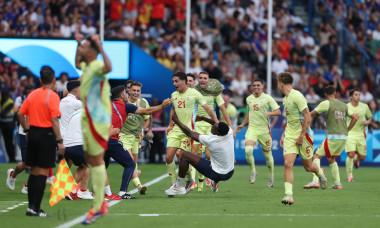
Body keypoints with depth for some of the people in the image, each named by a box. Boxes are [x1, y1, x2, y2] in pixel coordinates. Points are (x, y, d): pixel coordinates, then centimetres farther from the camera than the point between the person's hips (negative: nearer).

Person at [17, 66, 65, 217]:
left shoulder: (32, 94, 6)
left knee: (34, 172, 14)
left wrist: (27, 130, 23)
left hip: (33, 133, 6)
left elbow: (20, 114, 10)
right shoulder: (52, 96, -12)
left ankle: (31, 206, 17)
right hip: (46, 134, -6)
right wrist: (59, 141, -16)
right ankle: (35, 209, -6)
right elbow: (54, 121, -18)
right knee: (42, 173, -3)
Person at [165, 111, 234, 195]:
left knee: (185, 155, -4)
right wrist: (202, 118, 22)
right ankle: (215, 184, 44)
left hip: (216, 174, -6)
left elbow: (190, 133, -9)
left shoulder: (210, 140, -24)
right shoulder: (229, 133, -12)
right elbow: (219, 124, 13)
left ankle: (178, 187, 5)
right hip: (229, 173, 6)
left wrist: (176, 121, 4)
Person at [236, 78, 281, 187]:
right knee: (248, 150, -20)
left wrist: (269, 113, -26)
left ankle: (271, 177, 26)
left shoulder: (267, 98, -4)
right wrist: (243, 124, 28)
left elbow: (278, 112, -7)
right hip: (252, 128, 3)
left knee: (267, 154, 6)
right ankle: (253, 171, 1)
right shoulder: (249, 99, 10)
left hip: (264, 129, -3)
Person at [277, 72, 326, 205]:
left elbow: (308, 118, -19)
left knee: (308, 167, 6)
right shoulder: (285, 99, 11)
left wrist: (301, 136, -19)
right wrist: (284, 134, 19)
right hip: (290, 136, 7)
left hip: (303, 135, -7)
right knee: (288, 164, -11)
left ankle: (321, 174, 41)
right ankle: (288, 195, -16)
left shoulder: (297, 96, -17)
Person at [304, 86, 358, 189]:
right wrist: (347, 130, 18)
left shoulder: (326, 104, -3)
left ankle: (315, 181, -18)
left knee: (317, 156, -2)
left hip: (333, 137, -6)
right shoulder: (343, 105, 15)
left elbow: (311, 114, -3)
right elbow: (355, 118, 14)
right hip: (344, 137, 6)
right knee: (331, 159, 22)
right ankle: (337, 183, 16)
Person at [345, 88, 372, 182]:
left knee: (362, 157, 4)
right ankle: (349, 176, -4)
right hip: (350, 134, -3)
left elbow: (370, 117, 16)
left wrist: (368, 121, -6)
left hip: (361, 134, 3)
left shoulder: (364, 106, 2)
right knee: (350, 155, -18)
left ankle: (356, 159, 42)